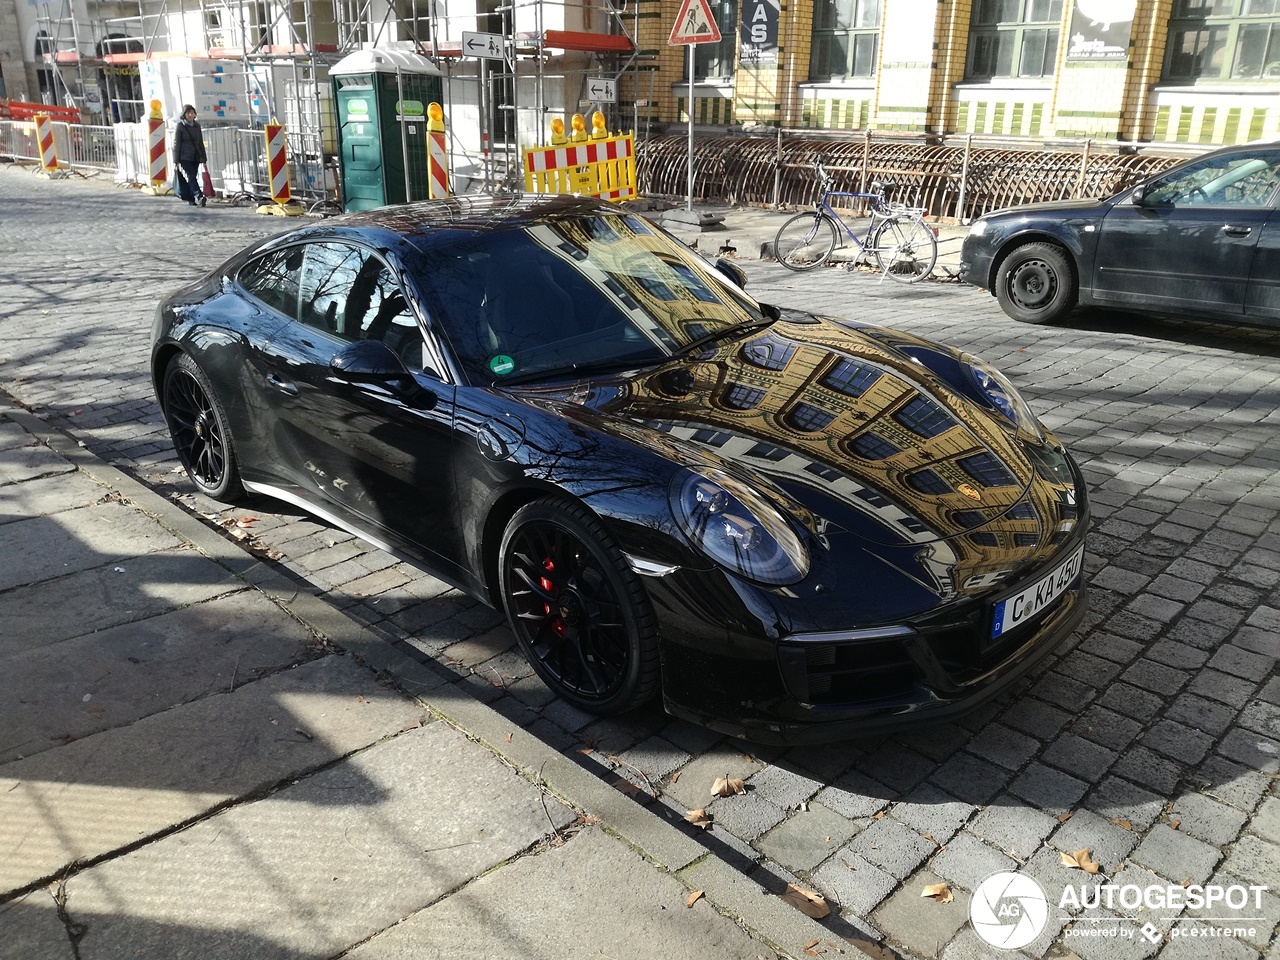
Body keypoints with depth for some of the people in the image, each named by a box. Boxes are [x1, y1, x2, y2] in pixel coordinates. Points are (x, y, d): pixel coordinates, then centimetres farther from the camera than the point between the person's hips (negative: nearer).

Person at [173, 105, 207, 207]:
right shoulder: (180, 126, -2)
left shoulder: (197, 126, 13)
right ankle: (199, 196, -30)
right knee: (190, 176, -16)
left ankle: (190, 199, 13)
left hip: (195, 157, 5)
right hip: (184, 157, -5)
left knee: (192, 177, 5)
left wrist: (204, 158, 15)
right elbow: (176, 144, -3)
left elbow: (201, 143, 18)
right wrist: (176, 160, -8)